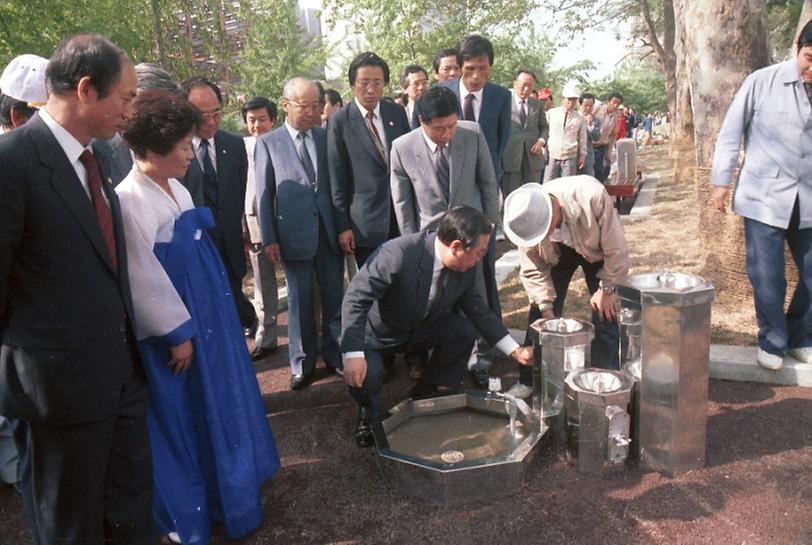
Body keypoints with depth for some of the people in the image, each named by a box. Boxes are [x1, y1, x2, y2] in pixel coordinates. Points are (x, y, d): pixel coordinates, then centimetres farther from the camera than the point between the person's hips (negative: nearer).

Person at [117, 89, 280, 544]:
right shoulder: (130, 201, -21)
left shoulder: (177, 188, 6)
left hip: (206, 318, 8)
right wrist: (178, 335, -16)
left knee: (217, 401, 21)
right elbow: (144, 279, -21)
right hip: (172, 330, -8)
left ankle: (226, 483, 43)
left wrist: (200, 324, 16)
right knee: (181, 416, 8)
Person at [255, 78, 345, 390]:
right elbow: (264, 194, 1)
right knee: (300, 300, 8)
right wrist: (269, 239, -4)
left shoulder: (327, 137, 8)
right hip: (294, 233, -2)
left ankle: (335, 357, 24)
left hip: (330, 231, 2)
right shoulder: (268, 143, 2)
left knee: (334, 296, 9)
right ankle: (303, 365, 20)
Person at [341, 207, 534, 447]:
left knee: (464, 330, -15)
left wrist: (515, 350, -2)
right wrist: (353, 354, -41)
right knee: (364, 374, -32)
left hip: (420, 328, 6)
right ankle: (370, 414, 6)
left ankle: (425, 396, 8)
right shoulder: (399, 254, -35)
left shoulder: (466, 267, -13)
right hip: (377, 333, -6)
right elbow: (355, 298, -33)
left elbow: (478, 310, 1)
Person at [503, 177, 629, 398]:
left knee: (605, 314, -6)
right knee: (540, 312, -2)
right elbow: (532, 270, -17)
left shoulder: (591, 196, -42)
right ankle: (528, 380, 12)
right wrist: (547, 310, -18)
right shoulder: (527, 219, -31)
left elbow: (616, 249, -27)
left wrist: (607, 289, -17)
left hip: (597, 249, -2)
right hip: (558, 252, 2)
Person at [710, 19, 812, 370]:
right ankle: (772, 342, 21)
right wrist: (721, 181, -2)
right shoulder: (763, 82, -5)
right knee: (767, 279, 0)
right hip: (764, 196, -3)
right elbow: (732, 131, -1)